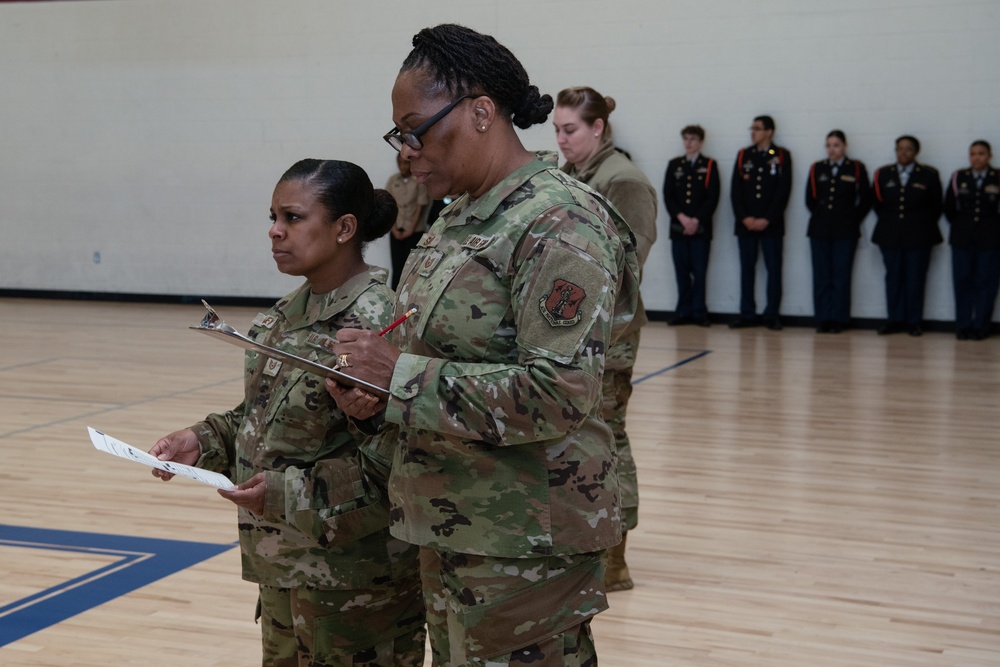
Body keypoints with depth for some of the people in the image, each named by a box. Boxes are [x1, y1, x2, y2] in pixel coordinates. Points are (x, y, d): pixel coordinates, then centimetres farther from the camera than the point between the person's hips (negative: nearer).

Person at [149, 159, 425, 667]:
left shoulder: (375, 324, -20)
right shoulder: (285, 316, 7)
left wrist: (290, 493, -25)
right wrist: (204, 441, 1)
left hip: (354, 574, -8)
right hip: (284, 560, 8)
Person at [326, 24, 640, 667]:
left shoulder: (559, 224, -17)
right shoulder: (455, 222, 11)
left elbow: (559, 393, -25)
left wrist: (401, 372, -20)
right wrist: (377, 393, -2)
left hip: (526, 548, -9)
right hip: (451, 528, 9)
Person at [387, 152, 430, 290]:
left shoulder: (419, 181, -6)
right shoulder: (392, 180, 5)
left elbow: (421, 207, -6)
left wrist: (411, 230, -8)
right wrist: (394, 229, -5)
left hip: (414, 231, -3)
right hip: (396, 230, 3)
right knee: (397, 268, 2)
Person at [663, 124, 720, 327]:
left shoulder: (710, 165, 5)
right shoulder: (674, 165, 12)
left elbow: (713, 197, -2)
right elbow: (668, 195, 5)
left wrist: (696, 220, -11)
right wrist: (681, 218, -9)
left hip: (701, 228, -2)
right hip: (678, 227, 2)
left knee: (699, 272, -2)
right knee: (682, 272, 3)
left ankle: (699, 312, 3)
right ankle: (683, 312, 8)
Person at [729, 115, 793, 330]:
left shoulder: (782, 156, 2)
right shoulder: (743, 155, 10)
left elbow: (784, 191, -4)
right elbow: (735, 191, 6)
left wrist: (766, 220, -11)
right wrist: (744, 218, -6)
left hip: (771, 224, -3)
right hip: (745, 223, 3)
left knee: (774, 269, -2)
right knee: (747, 269, 4)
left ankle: (772, 316, 3)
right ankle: (747, 315, 9)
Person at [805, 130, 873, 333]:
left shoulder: (857, 169, 3)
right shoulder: (817, 169, 10)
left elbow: (865, 200, 5)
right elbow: (810, 199, 15)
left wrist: (852, 220, 4)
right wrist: (822, 216, 10)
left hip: (845, 231, -2)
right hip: (819, 230, 2)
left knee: (841, 276, -2)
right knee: (821, 276, 1)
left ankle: (838, 319, 3)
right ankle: (823, 320, 6)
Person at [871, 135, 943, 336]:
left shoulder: (928, 175, 3)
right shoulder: (883, 174, 8)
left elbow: (936, 206, 8)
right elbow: (876, 203, 14)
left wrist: (923, 224, 2)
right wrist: (888, 220, 6)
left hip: (919, 236, -2)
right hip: (890, 235, 2)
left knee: (915, 279, -1)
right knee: (893, 277, 3)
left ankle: (914, 321, 6)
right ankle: (895, 320, 10)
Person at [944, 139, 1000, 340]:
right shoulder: (958, 177, 5)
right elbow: (949, 207, 11)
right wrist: (960, 226, 11)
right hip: (962, 238, 2)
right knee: (963, 281, 2)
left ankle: (981, 327, 6)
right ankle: (963, 326, 8)